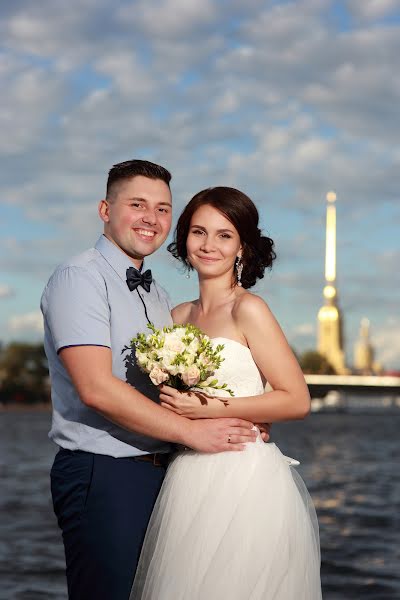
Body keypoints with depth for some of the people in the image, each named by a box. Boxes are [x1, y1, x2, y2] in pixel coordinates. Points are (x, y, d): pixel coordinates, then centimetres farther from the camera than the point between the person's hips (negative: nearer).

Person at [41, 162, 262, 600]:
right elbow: (96, 388, -20)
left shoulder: (157, 296, 18)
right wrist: (192, 431, -16)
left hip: (160, 474, 8)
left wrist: (239, 421, -1)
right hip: (101, 476, -8)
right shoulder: (80, 278, -10)